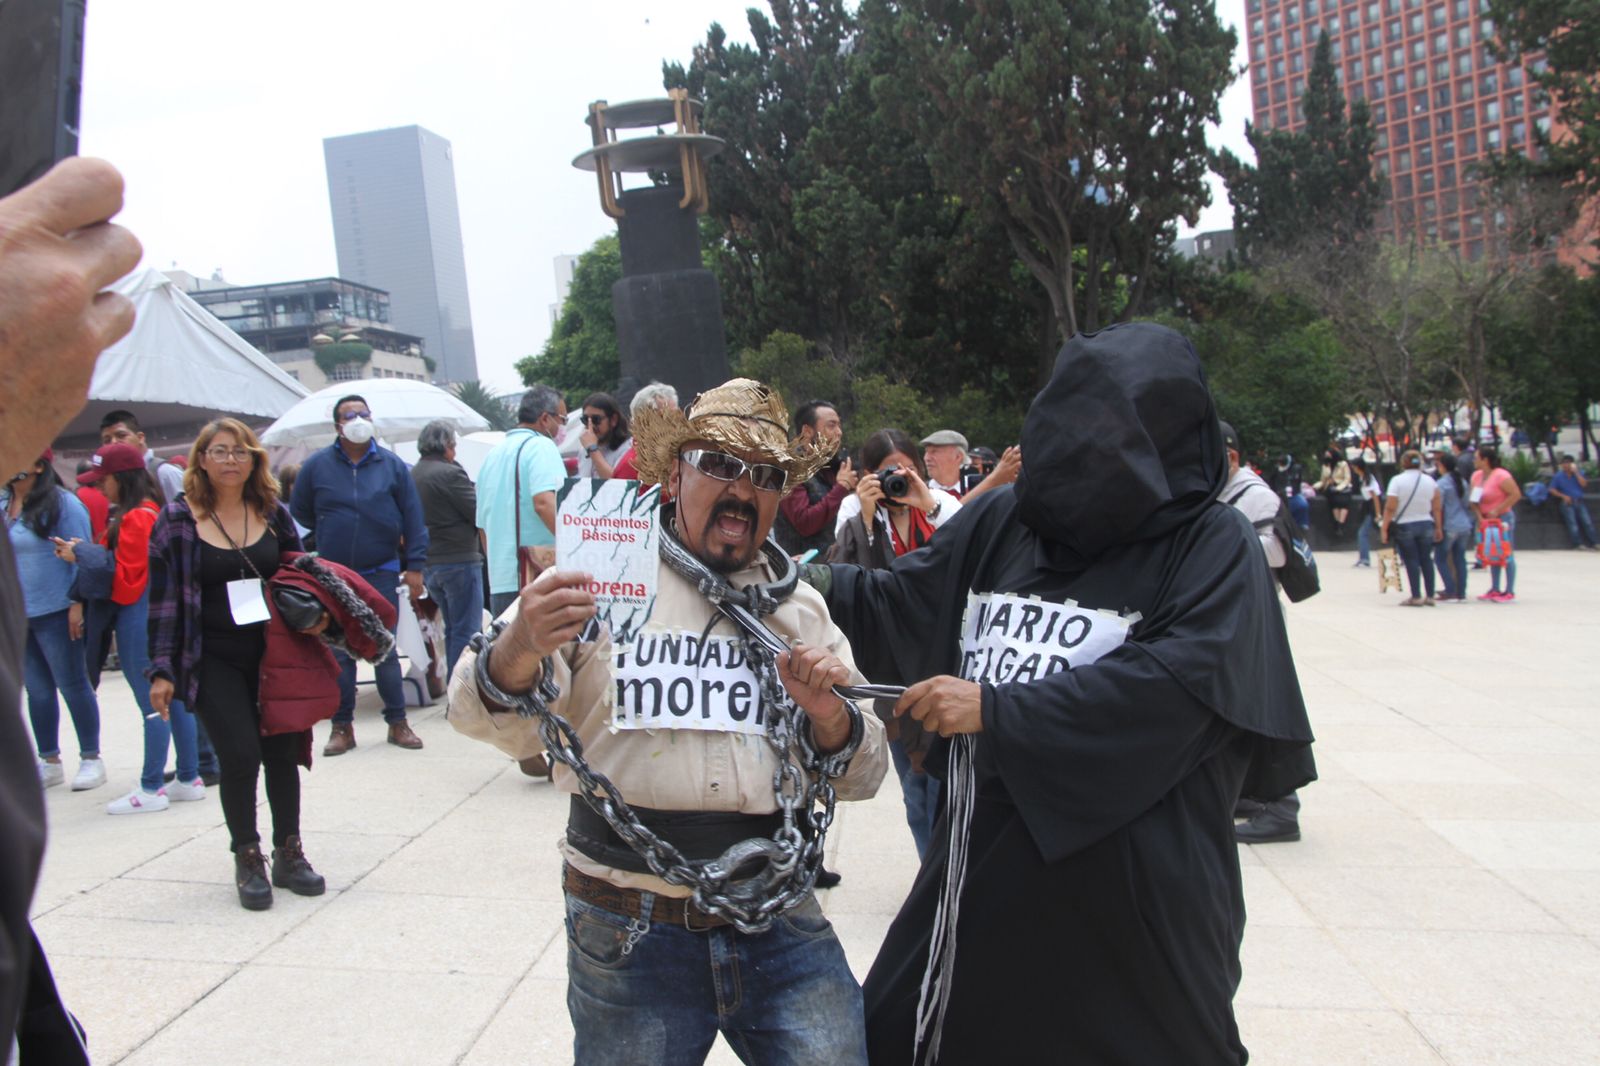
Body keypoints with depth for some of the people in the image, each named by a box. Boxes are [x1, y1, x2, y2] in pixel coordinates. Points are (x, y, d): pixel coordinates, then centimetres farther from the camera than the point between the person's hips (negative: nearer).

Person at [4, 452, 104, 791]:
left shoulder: (61, 503, -11)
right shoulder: (5, 505, 8)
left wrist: (77, 604, -17)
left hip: (54, 613, -6)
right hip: (15, 616, 6)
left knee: (72, 685, 3)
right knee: (37, 690, 13)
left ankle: (91, 759, 13)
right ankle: (50, 762, 24)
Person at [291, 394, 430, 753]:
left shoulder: (392, 464, 1)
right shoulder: (316, 466, 1)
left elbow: (413, 517, 1)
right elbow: (299, 513, 12)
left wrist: (414, 565, -4)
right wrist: (330, 535, 9)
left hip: (382, 573, -1)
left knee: (385, 650, 3)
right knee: (338, 653, 5)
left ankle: (397, 722, 12)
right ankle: (342, 726, 14)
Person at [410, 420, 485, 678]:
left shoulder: (412, 475, 11)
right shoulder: (449, 473, -15)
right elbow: (479, 514, -12)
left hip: (429, 564, 8)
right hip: (458, 560, -8)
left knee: (452, 629, 18)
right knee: (467, 631, -4)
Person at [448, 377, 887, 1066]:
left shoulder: (802, 609, 9)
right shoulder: (600, 575, -2)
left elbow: (860, 778, 10)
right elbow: (492, 722, -8)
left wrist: (829, 717, -12)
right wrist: (518, 652, -30)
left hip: (782, 929, 3)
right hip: (627, 933, -2)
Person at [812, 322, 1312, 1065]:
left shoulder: (1213, 545, -9)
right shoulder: (1002, 521, 6)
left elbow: (1184, 678, -23)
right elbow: (894, 606, 12)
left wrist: (997, 712, -23)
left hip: (1131, 898, -5)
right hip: (984, 870, 5)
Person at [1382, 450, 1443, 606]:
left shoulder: (1397, 480, -9)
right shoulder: (1430, 481, 3)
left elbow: (1390, 507, -14)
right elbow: (1437, 507, 5)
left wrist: (1385, 529, -10)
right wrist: (1439, 528, 12)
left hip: (1404, 526, -4)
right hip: (1426, 525, 4)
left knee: (1411, 561, -1)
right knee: (1426, 560, 11)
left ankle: (1416, 597, -1)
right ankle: (1429, 596, 13)